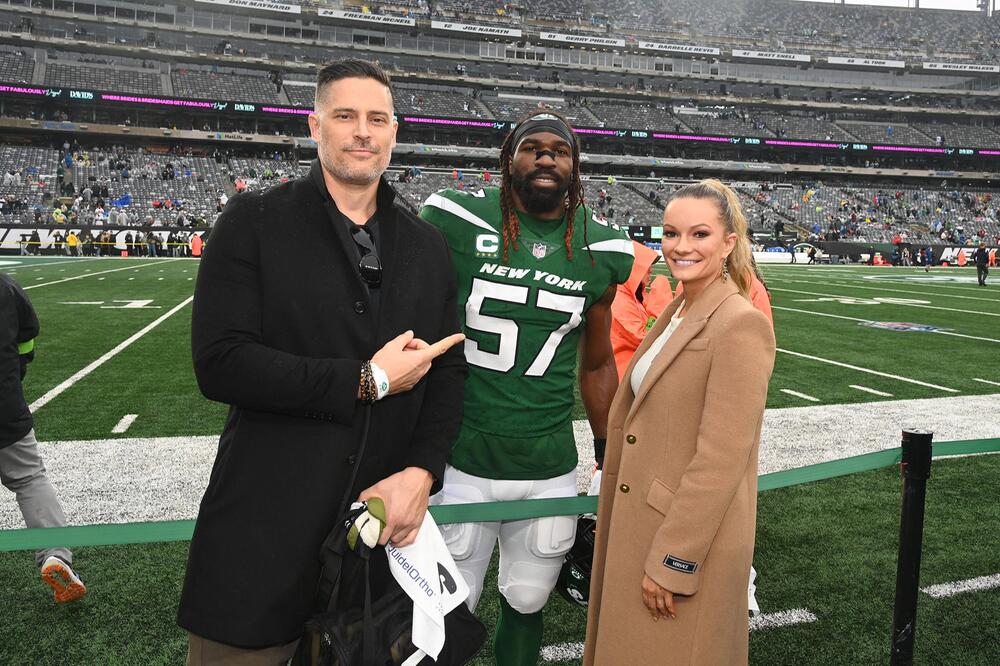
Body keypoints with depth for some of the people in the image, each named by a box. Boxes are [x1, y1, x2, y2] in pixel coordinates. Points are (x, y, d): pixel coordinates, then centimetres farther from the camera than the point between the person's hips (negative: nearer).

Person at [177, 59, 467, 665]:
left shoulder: (427, 245, 8)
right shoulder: (253, 222, -4)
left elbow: (448, 370, 7)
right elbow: (220, 364, -15)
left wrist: (422, 471, -9)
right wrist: (367, 381, -15)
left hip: (386, 521, 4)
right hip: (264, 530, -3)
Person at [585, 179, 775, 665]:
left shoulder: (741, 324, -19)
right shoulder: (675, 313, 8)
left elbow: (721, 459, -22)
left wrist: (673, 561, -19)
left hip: (691, 539, -8)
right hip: (638, 527, 8)